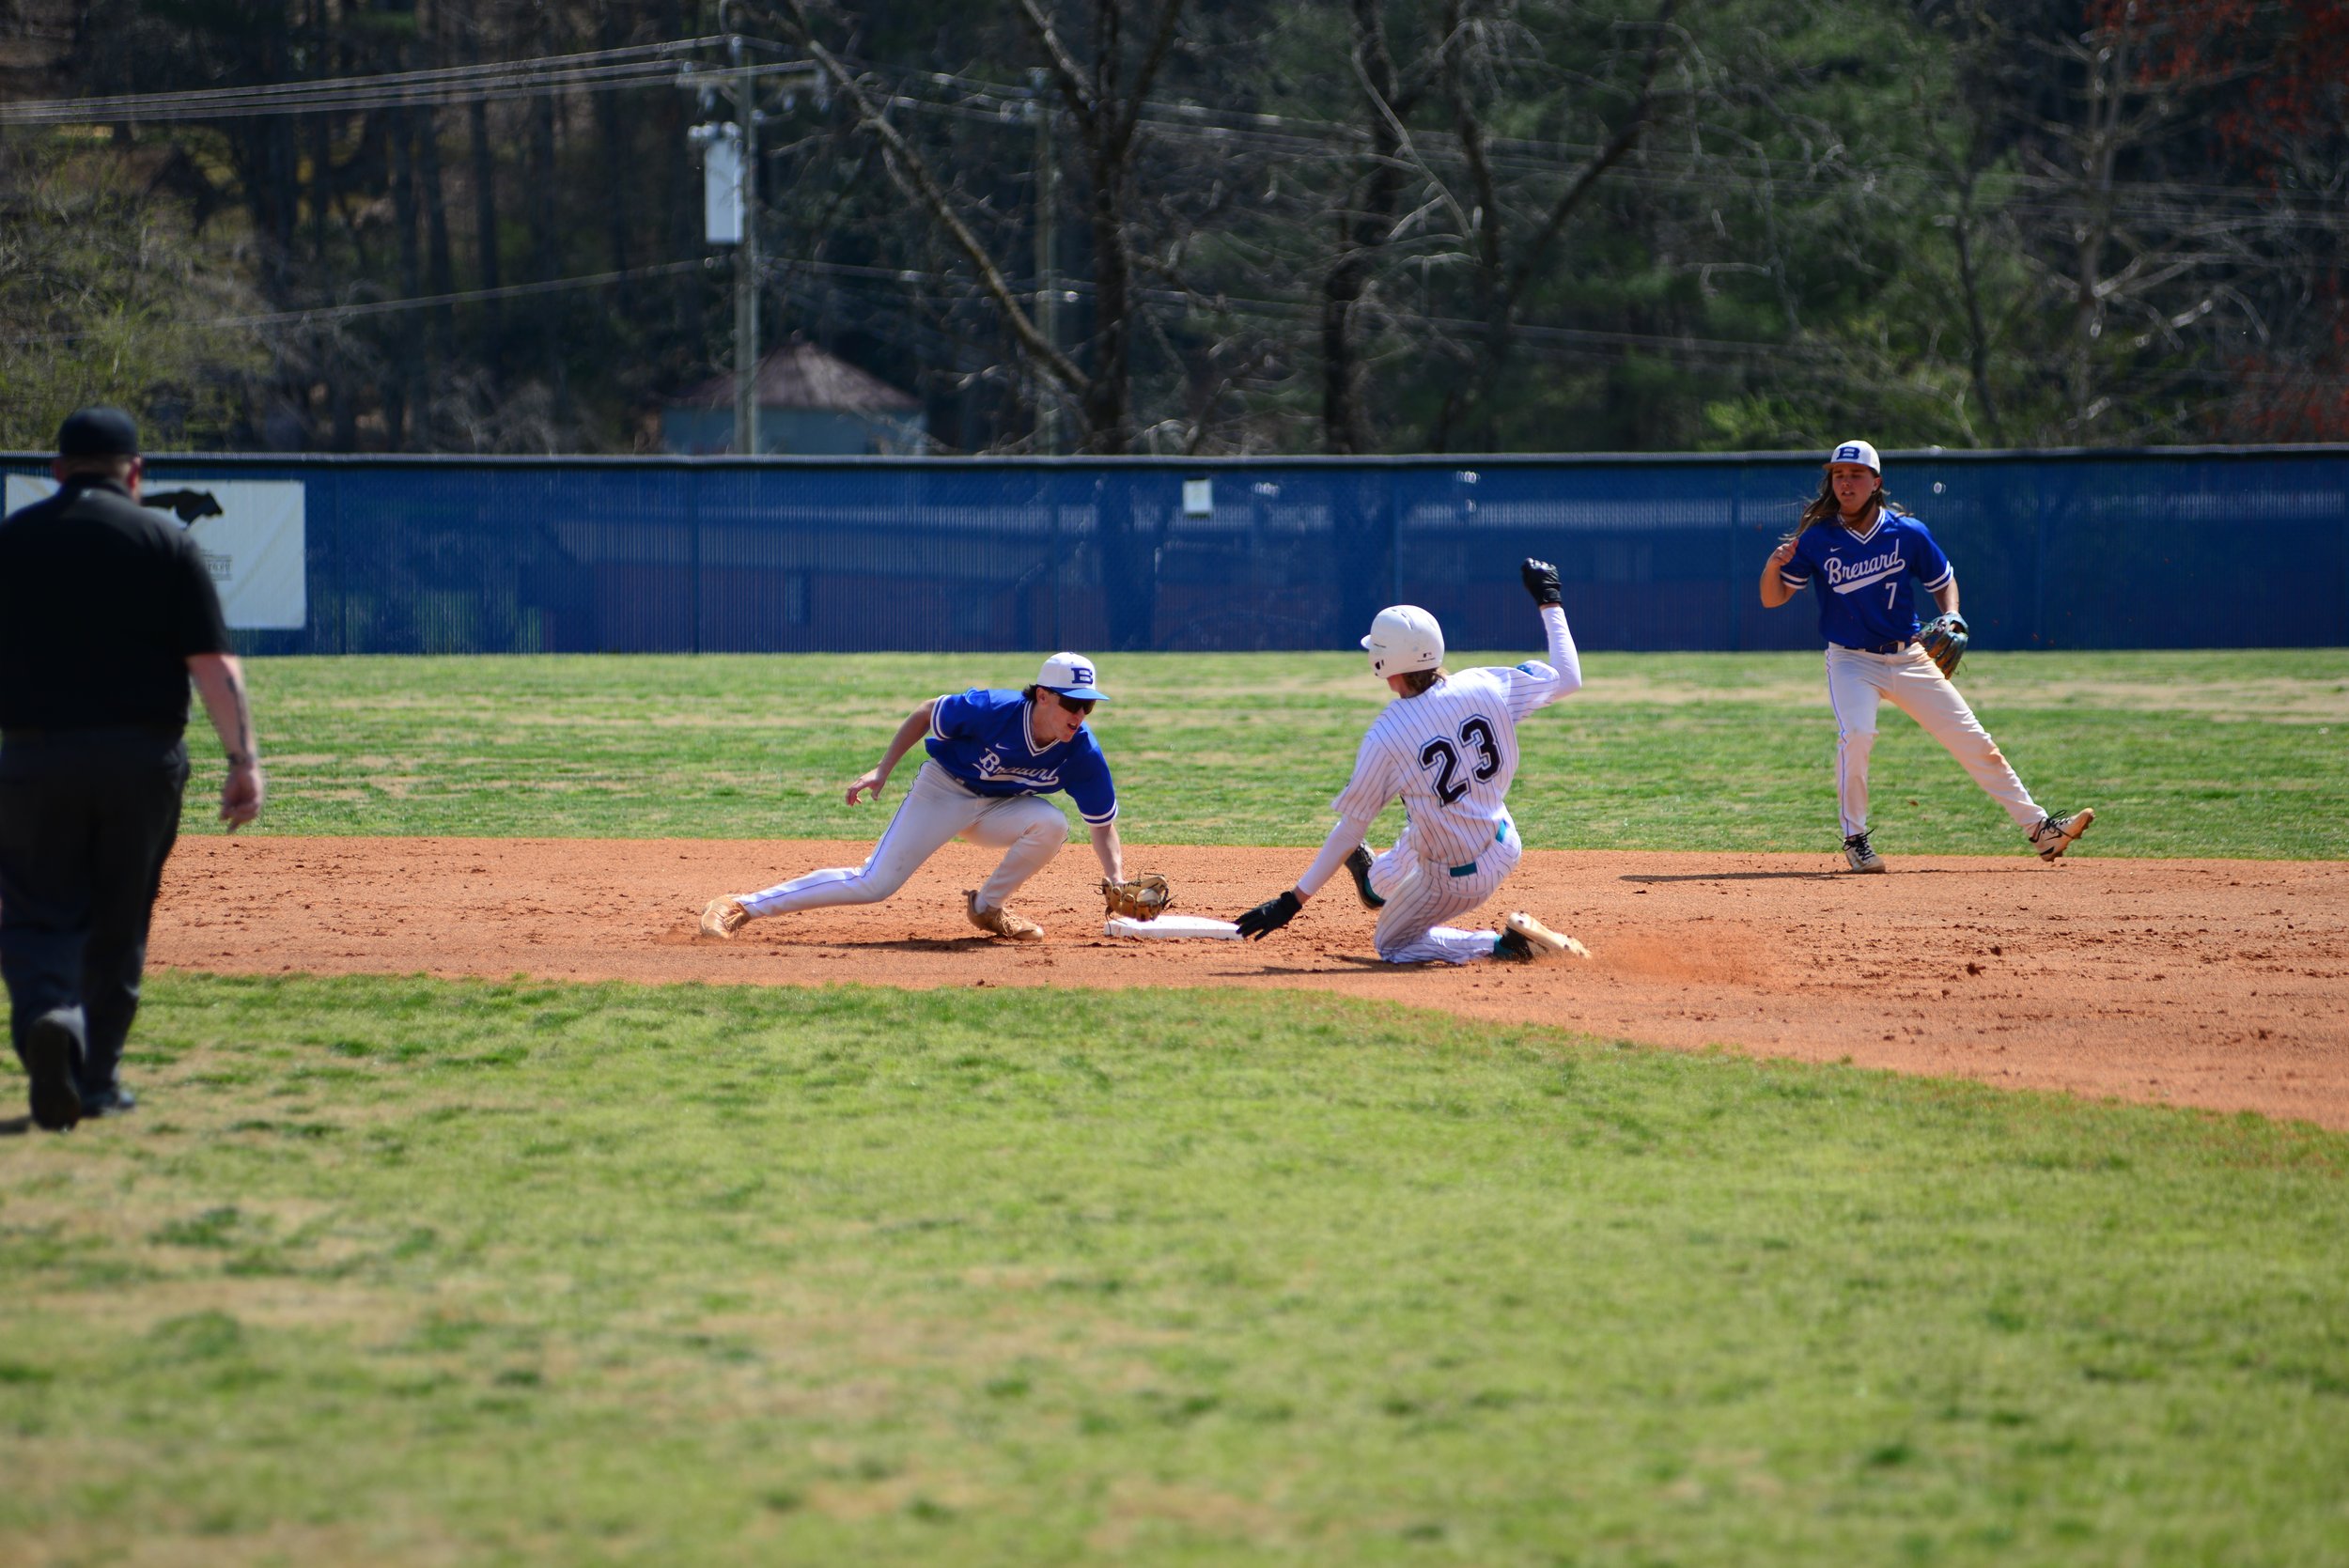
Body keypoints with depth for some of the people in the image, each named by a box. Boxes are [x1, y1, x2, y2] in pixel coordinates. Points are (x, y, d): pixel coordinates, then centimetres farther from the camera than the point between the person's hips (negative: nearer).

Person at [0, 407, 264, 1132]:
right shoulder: (167, 544, 1)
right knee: (118, 924, 12)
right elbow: (214, 664, -6)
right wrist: (244, 758, -7)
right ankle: (97, 1077, 16)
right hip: (141, 760, 0)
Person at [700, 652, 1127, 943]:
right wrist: (883, 770, -16)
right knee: (873, 883, -14)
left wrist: (1116, 879, -29)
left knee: (1050, 823, -28)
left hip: (997, 809, 4)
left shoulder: (1082, 754, -21)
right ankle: (738, 908, -7)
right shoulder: (991, 711, -30)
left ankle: (987, 908, -4)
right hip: (942, 791, -3)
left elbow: (1103, 826, -12)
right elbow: (925, 716, -13)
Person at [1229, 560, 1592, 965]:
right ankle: (1379, 882, 63)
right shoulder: (1483, 687, -15)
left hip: (1456, 880, -6)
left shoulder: (1386, 737, -25)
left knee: (1392, 946, 19)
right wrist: (1548, 601, 12)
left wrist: (1293, 900, -13)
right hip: (1504, 850, 6)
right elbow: (1568, 678, 0)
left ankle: (1505, 944, 0)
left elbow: (1349, 832, -20)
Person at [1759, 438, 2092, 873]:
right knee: (1856, 734, -29)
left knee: (1973, 740, 1)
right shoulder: (1816, 539, -7)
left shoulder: (1908, 533, -4)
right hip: (1851, 661, -2)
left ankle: (2039, 828, 11)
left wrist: (1950, 621, -9)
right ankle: (1854, 838, -11)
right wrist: (1774, 565, -26)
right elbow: (1773, 599, -6)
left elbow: (1944, 582, 10)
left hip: (1910, 658, 2)